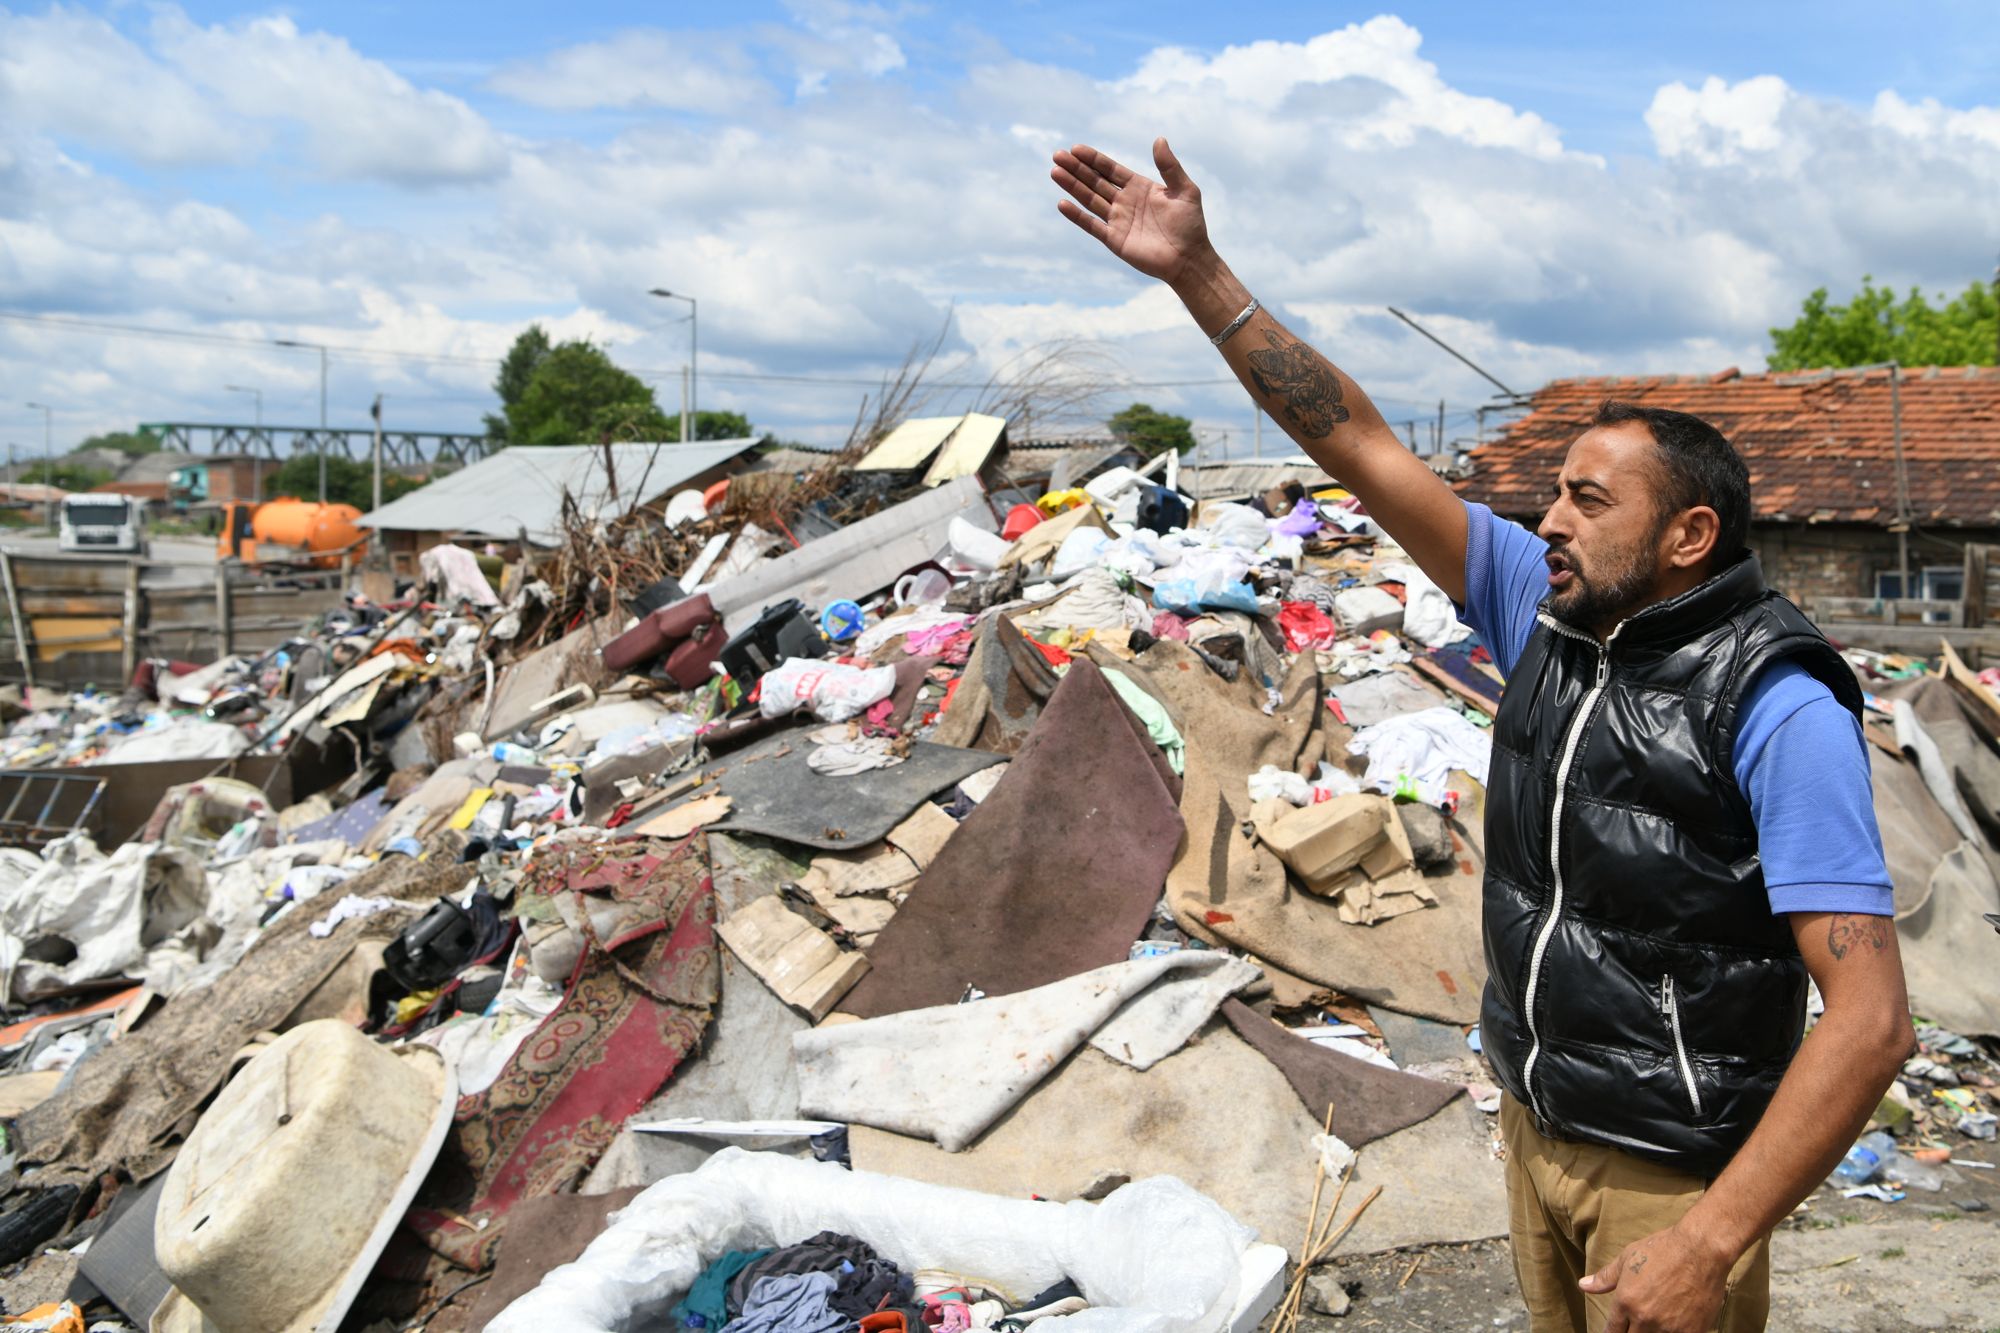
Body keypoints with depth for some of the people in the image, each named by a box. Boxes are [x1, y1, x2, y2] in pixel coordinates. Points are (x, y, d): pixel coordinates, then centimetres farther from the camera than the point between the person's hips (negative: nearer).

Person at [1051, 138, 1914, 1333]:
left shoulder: (1778, 710, -22)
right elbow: (1363, 449, -5)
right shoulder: (1551, 615, -2)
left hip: (1675, 1178, -6)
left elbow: (1871, 1018, -26)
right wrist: (1198, 274, -10)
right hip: (1536, 1127, 7)